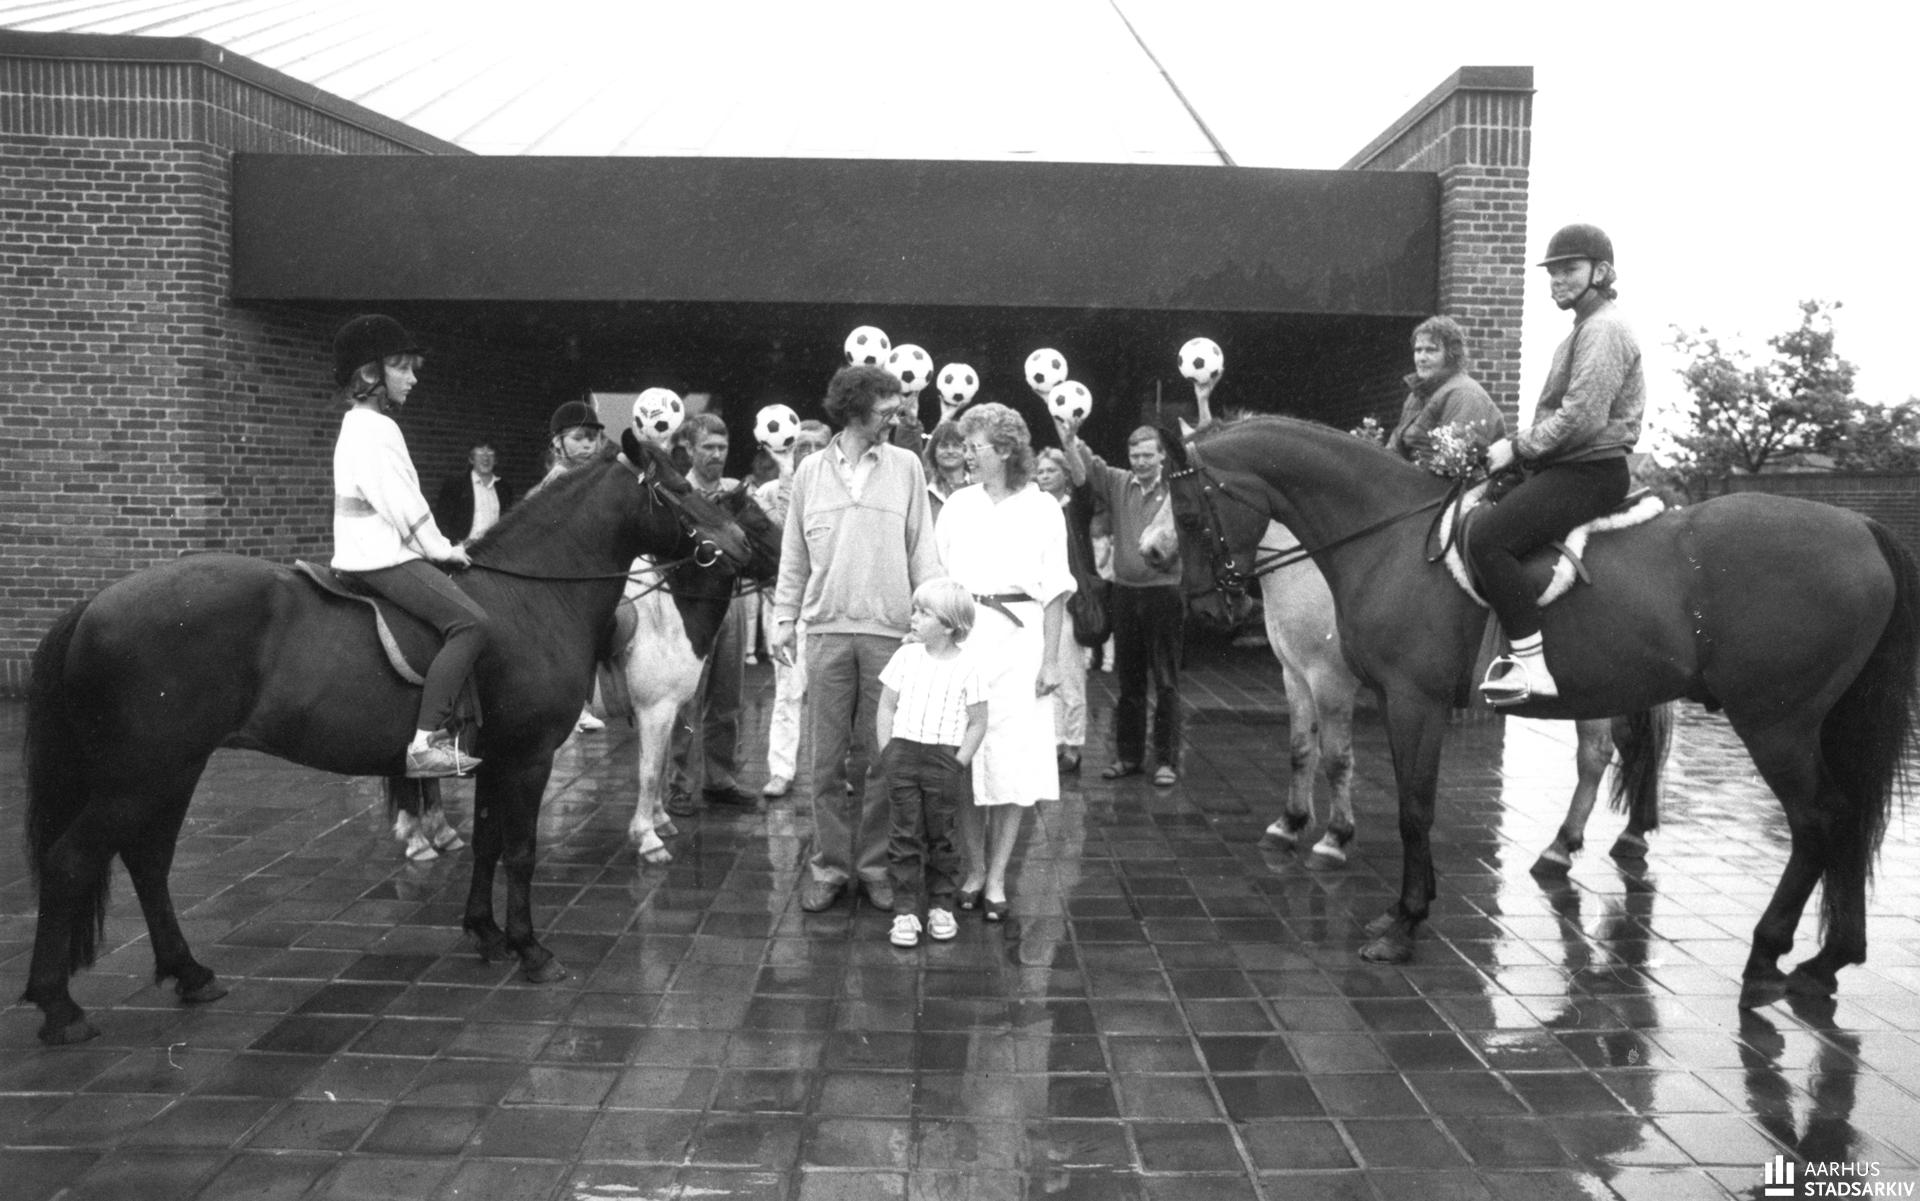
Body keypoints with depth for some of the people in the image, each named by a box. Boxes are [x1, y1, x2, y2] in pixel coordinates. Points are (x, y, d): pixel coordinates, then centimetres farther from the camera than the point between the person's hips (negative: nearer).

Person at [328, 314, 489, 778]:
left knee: (464, 622, 19)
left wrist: (437, 547, 19)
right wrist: (440, 548, -8)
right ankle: (423, 743, -28)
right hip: (383, 557, -11)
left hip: (371, 552, 11)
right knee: (471, 622, -23)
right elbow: (401, 504, -16)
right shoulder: (373, 430, -12)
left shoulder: (361, 426, 20)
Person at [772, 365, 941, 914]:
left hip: (890, 629, -1)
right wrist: (783, 618, 5)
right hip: (827, 627, 1)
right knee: (827, 759, 5)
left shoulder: (905, 467, 4)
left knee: (882, 758, 4)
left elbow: (921, 549, 4)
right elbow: (794, 554, 10)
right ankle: (829, 864, 15)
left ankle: (875, 864, 16)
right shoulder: (810, 471, 6)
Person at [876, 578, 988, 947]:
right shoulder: (906, 656, 3)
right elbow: (885, 708, 8)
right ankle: (905, 911, 8)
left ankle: (940, 906, 23)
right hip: (903, 751, 2)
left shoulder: (966, 668, -5)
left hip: (945, 758, -2)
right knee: (905, 836, 3)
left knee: (940, 836, 8)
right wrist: (887, 753, 1)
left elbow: (978, 724, -1)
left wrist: (958, 764, -8)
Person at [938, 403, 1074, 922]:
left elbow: (1054, 591, 3)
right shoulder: (957, 505, 8)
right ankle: (974, 869, 17)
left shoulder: (1042, 509, 2)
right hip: (962, 633, 2)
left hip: (1019, 636, -2)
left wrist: (1050, 659, -3)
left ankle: (996, 878, 9)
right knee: (964, 757, 2)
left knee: (1013, 760, -1)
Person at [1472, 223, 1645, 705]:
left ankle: (1531, 661, -28)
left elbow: (1581, 418, -21)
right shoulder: (1585, 329, 22)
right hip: (1567, 468, 11)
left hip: (1589, 471, -11)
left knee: (1486, 536, -27)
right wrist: (1520, 450, 13)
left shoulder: (1604, 329, -11)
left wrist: (1518, 448, -14)